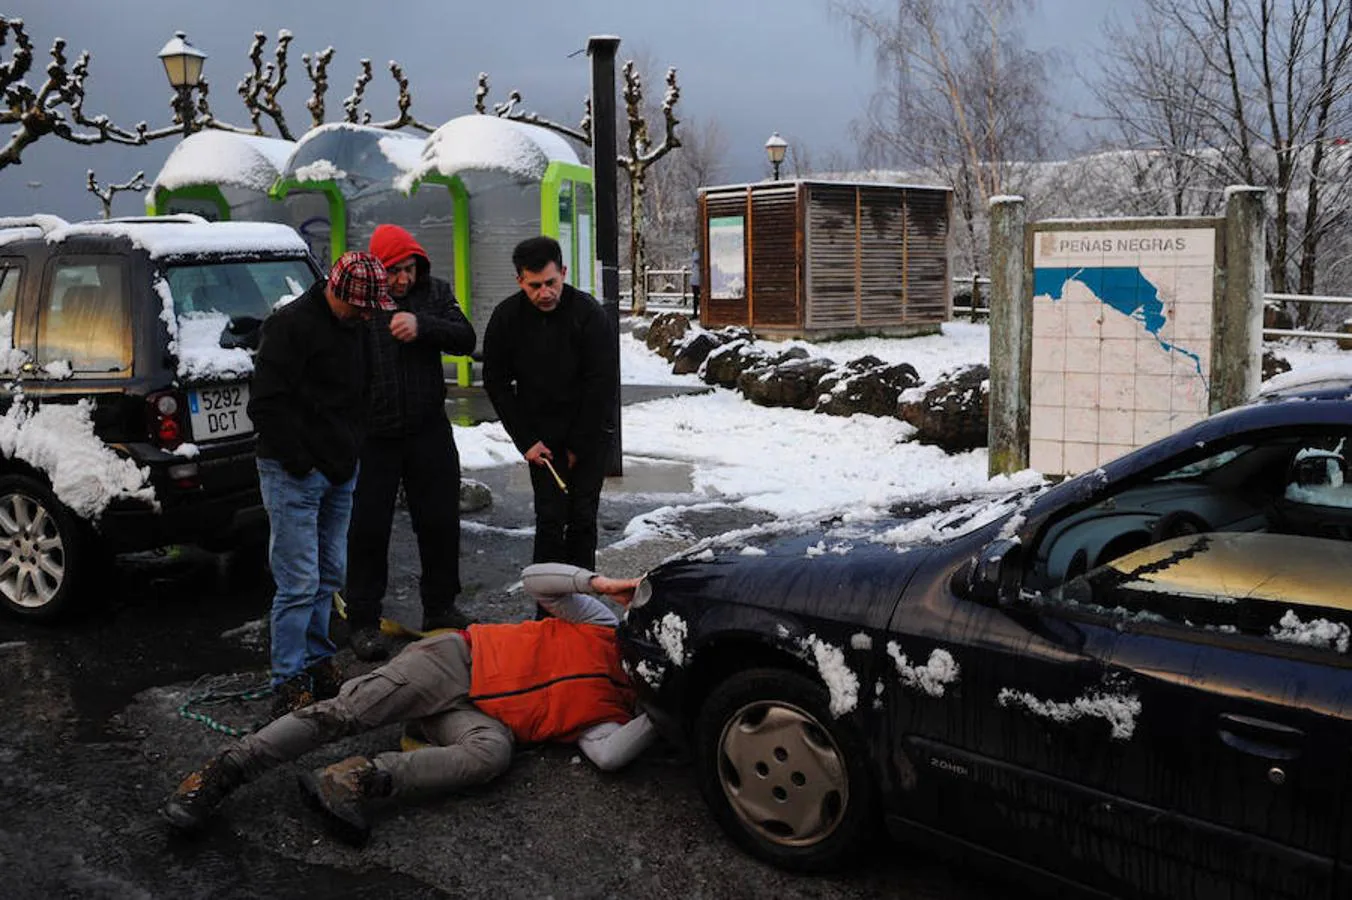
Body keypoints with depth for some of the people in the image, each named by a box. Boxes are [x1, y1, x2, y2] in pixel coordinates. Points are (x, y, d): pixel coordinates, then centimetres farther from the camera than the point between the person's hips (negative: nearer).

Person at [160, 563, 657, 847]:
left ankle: (361, 777, -37)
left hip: (480, 718, 1)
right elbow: (535, 578, 0)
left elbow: (609, 756, -17)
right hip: (461, 658, -1)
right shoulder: (606, 628, 5)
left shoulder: (611, 719, 6)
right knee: (349, 710, -20)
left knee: (494, 752, -33)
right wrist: (600, 583, -12)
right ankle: (220, 773, -12)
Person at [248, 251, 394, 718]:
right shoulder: (293, 324, -15)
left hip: (339, 473, 9)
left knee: (330, 575, 15)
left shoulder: (353, 326, 13)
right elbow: (266, 403, -19)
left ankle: (317, 662, 28)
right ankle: (289, 684, 2)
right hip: (295, 475, -8)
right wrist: (299, 461, -18)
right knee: (299, 583, -7)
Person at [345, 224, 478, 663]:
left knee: (441, 523, 12)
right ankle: (363, 622, 16)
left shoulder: (434, 293, 4)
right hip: (372, 437, -3)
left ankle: (440, 609, 30)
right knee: (368, 529, 4)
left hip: (428, 431, 4)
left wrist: (423, 327, -22)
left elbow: (466, 339, -6)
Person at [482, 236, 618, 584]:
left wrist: (577, 446, -11)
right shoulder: (506, 317, -7)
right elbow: (497, 384, 2)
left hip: (589, 433, -1)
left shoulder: (588, 313, -15)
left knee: (582, 517, 0)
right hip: (541, 434, 1)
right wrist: (526, 440, -5)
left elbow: (603, 384, -13)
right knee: (551, 517, -5)